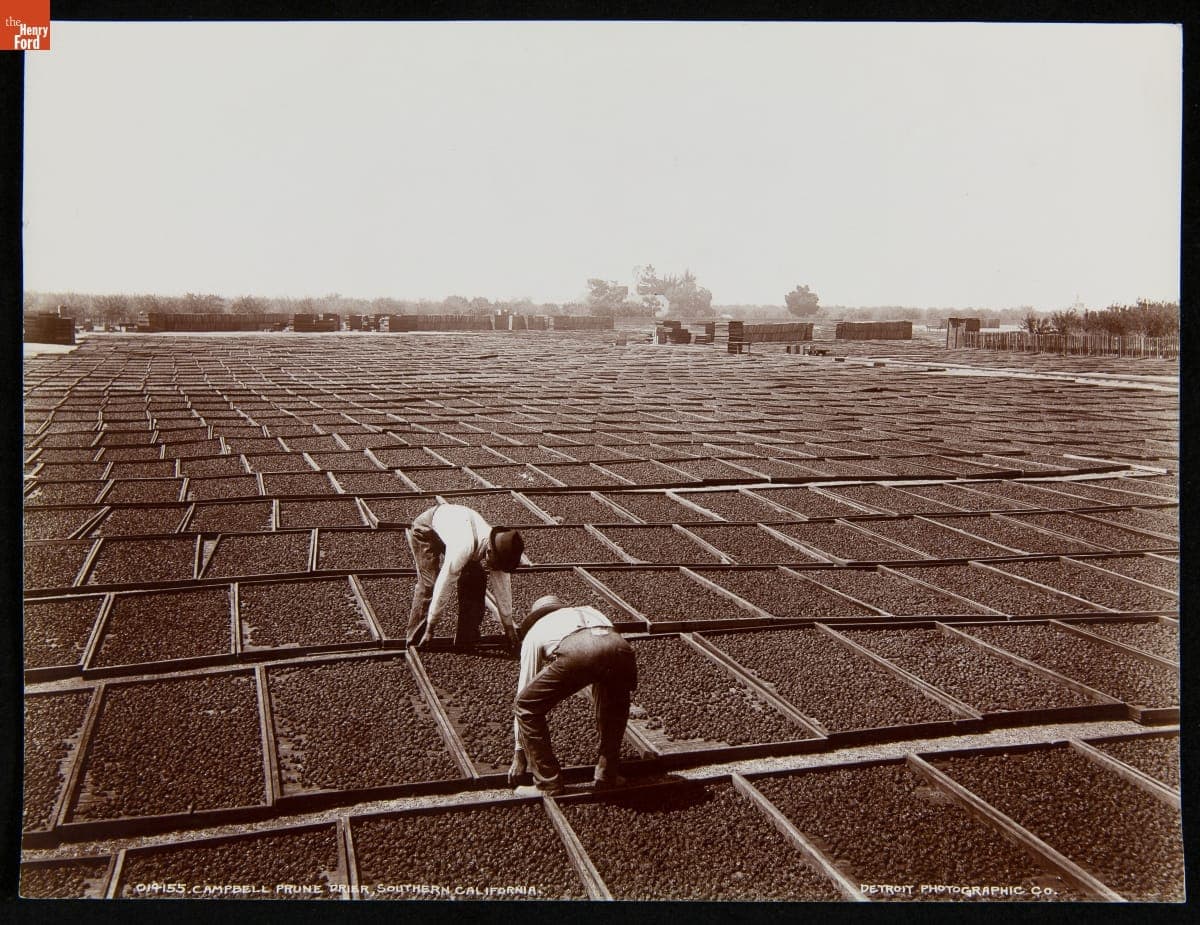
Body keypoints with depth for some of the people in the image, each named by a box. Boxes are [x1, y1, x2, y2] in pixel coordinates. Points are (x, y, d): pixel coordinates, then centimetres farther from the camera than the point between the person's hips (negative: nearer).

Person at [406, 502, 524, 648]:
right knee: (429, 584, -20)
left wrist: (509, 627, -5)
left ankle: (466, 640, 4)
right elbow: (444, 586, -39)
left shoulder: (499, 548, -24)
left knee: (476, 581, -6)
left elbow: (502, 589, -12)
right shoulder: (465, 546, -44)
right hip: (425, 529, -6)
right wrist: (430, 628, -32)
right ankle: (415, 640, -8)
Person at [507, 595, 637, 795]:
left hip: (574, 653, -4)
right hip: (621, 649, 4)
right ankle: (607, 776, 35)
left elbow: (524, 691, 37)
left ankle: (549, 783, 19)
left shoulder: (534, 632, 36)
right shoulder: (590, 611, 47)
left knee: (526, 708, 18)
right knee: (615, 709, 36)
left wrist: (519, 753, 45)